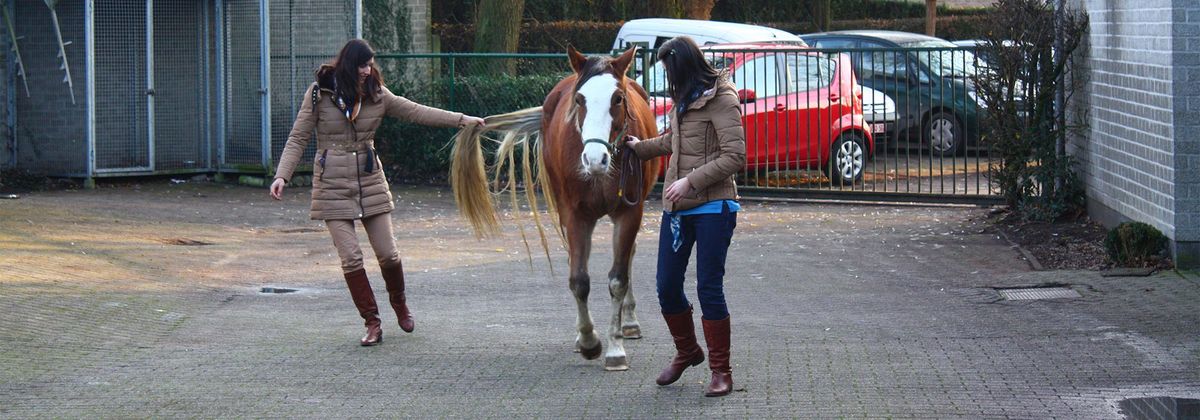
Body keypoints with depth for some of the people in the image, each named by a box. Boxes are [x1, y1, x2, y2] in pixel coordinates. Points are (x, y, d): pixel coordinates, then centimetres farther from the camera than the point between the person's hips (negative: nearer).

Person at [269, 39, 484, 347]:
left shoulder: (377, 95, 4)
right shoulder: (319, 93, -5)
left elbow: (416, 112, 1)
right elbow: (298, 139, -3)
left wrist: (462, 119, -6)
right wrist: (282, 175, -15)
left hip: (370, 182, 3)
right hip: (333, 185, -3)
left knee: (388, 254, 2)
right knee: (351, 258, -7)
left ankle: (399, 303, 30)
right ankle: (372, 324, 4)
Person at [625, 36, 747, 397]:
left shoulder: (721, 100, -11)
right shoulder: (684, 101, 15)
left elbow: (735, 156, -18)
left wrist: (691, 181, -21)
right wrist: (640, 147, 41)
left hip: (713, 207, -8)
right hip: (677, 207, 8)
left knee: (709, 289, -6)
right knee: (667, 287, 9)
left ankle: (721, 371, 4)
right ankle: (687, 352, 30)